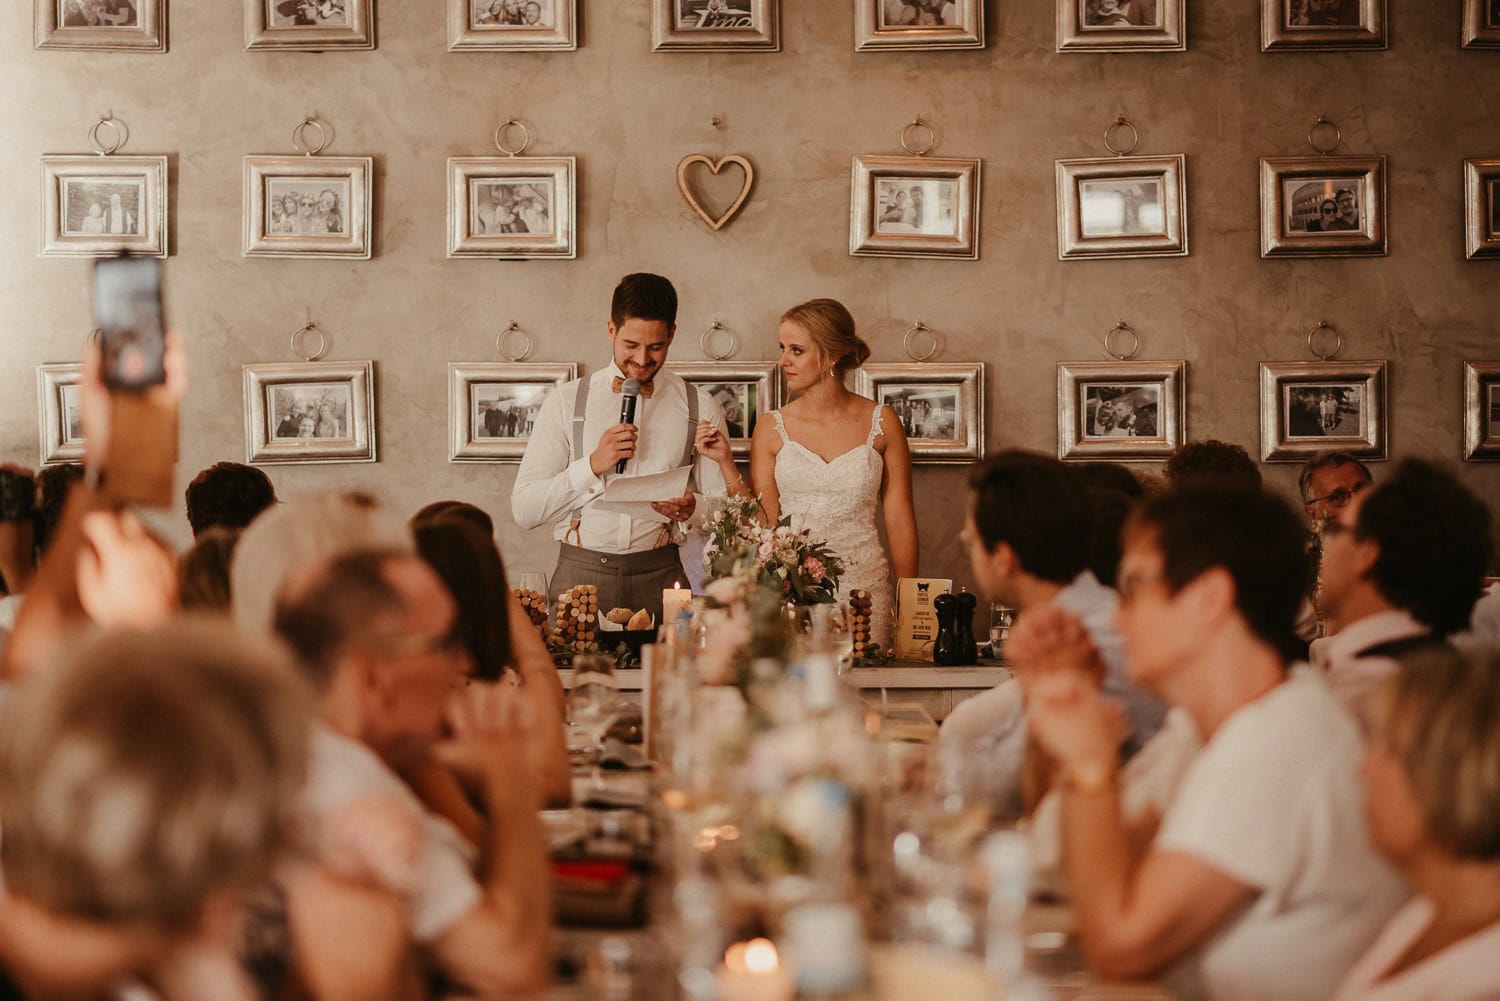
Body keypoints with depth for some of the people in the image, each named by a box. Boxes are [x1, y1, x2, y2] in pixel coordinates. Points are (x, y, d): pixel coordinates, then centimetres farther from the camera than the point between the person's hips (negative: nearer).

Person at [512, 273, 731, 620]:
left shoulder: (699, 408, 8)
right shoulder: (566, 402, 7)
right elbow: (524, 509, 1)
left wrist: (691, 509, -13)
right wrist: (593, 465, -11)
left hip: (660, 578, 0)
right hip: (580, 575, 0)